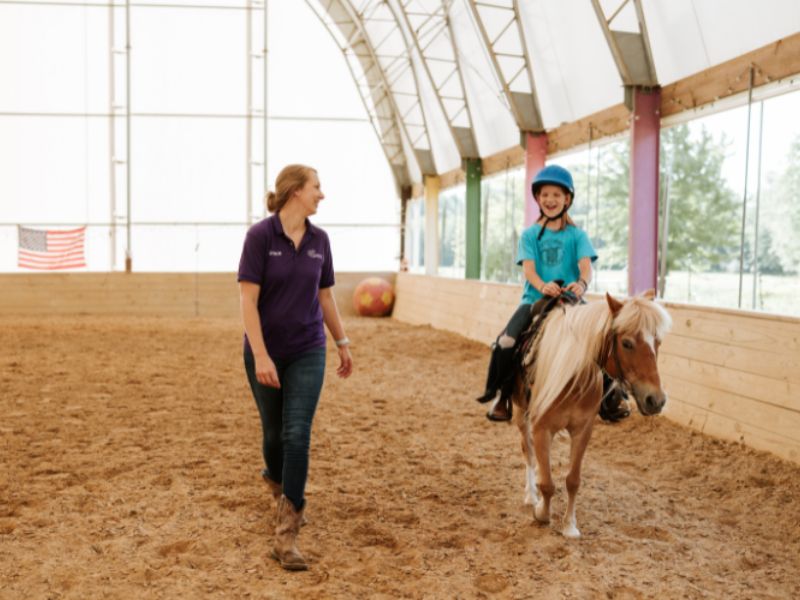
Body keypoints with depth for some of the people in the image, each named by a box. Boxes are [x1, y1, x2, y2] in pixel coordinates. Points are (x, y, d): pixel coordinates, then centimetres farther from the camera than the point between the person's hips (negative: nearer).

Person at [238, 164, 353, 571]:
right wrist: (260, 356, -22)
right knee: (274, 433, 13)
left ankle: (286, 535, -3)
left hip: (307, 352, 3)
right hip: (265, 353, -2)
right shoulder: (260, 235, -12)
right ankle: (276, 477, 48)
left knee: (297, 435, -7)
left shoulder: (319, 240, 2)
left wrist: (342, 343, 17)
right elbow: (248, 300, -16)